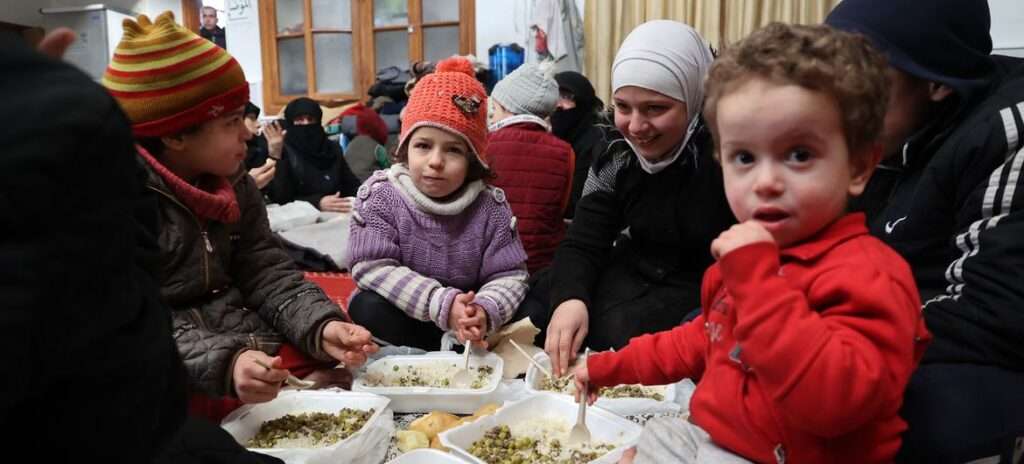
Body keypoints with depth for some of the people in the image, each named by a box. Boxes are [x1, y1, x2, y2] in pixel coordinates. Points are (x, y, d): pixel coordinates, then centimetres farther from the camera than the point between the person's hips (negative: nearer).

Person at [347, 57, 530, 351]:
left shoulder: (490, 207, -11)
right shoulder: (380, 195, -15)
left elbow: (509, 275, -11)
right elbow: (372, 267, -23)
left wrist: (484, 310, -36)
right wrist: (441, 303, -34)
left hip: (463, 318, 1)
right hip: (403, 316, -1)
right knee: (368, 308, -30)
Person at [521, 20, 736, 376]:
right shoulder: (617, 155, -5)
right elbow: (583, 243, -8)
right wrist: (569, 297, -29)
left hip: (708, 286, -5)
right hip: (636, 272, 6)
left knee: (621, 330, -29)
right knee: (529, 309, -6)